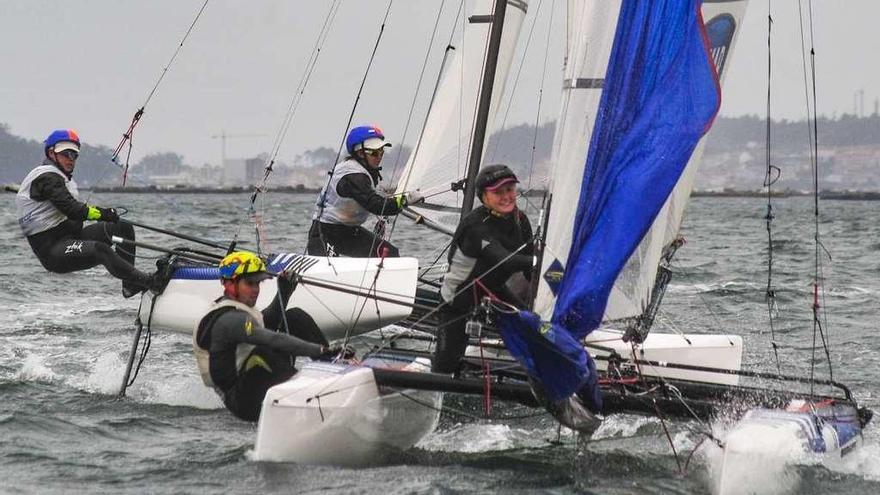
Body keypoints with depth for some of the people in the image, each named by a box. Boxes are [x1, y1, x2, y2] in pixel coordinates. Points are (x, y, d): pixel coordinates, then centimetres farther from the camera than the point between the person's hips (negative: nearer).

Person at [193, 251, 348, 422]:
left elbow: (264, 323, 31)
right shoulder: (229, 319, -22)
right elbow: (272, 340, -35)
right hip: (247, 403, -10)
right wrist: (321, 350, -40)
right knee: (260, 354, -40)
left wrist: (284, 292, 17)